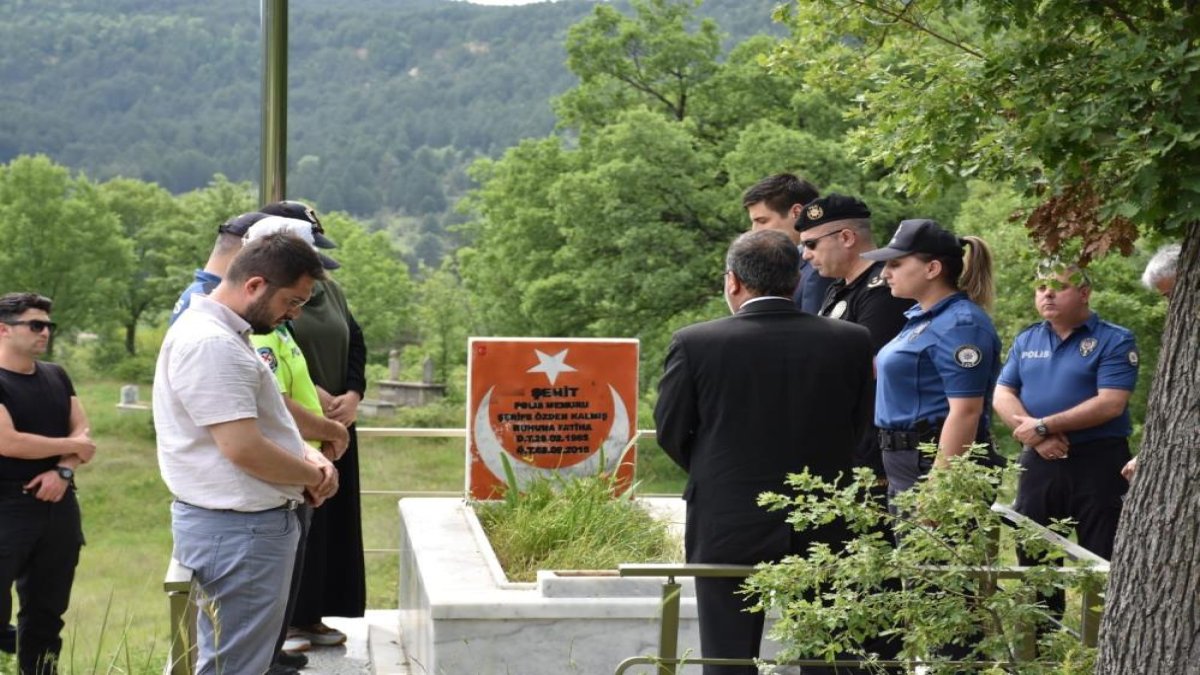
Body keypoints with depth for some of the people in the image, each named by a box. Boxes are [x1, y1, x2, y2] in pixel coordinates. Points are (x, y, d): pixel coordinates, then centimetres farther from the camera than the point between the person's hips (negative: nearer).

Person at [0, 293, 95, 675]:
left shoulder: (56, 377, 13)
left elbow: (82, 432, 9)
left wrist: (63, 471, -12)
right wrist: (73, 447, -7)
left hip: (58, 507, 7)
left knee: (46, 612, 12)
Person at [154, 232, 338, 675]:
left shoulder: (226, 334, 14)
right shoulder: (210, 344, -21)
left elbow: (260, 423, 24)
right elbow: (245, 450, -26)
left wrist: (308, 456, 5)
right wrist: (313, 476, -9)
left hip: (253, 521, 11)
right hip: (237, 529, -11)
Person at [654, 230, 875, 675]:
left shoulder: (693, 344, -11)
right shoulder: (852, 342, -5)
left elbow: (670, 433, -2)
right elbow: (859, 427, 3)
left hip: (726, 526, -2)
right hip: (823, 532, 2)